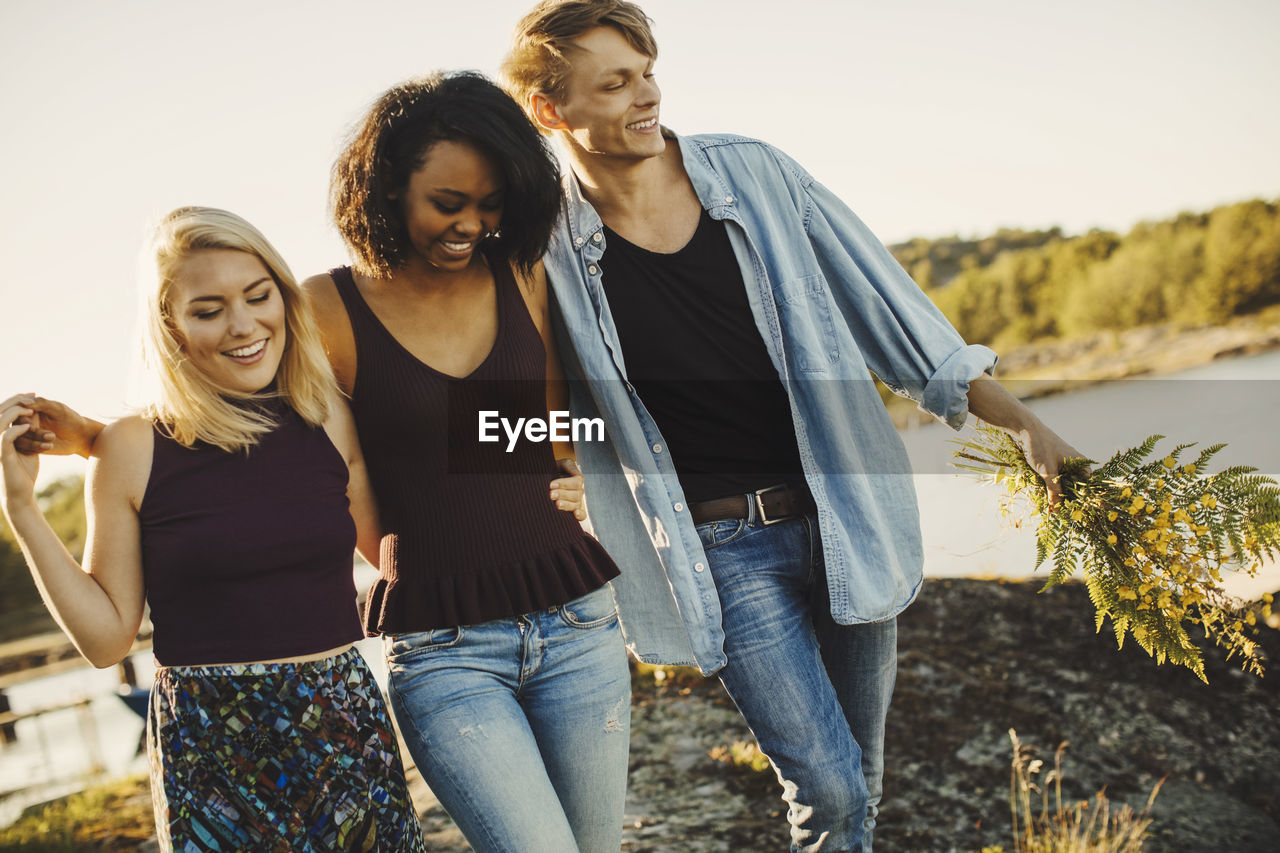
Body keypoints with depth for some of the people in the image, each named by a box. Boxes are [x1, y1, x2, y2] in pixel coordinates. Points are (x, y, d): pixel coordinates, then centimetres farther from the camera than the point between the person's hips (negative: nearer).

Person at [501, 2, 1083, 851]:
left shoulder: (756, 175, -3)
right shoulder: (545, 249, -8)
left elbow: (887, 307, 2)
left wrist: (1023, 423, 0)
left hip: (849, 516, 3)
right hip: (722, 550, -2)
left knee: (860, 779, 14)